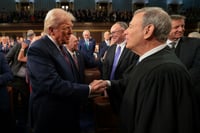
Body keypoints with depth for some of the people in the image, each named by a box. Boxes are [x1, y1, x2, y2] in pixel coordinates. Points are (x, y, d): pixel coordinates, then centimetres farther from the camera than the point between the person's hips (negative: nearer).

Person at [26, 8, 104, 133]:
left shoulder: (61, 46, 8)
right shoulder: (38, 49, -21)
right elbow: (54, 85, -30)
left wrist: (88, 86, 4)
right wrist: (88, 89, -24)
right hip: (52, 117, -8)